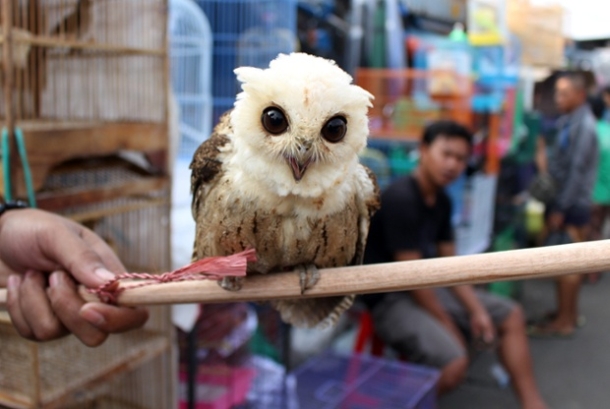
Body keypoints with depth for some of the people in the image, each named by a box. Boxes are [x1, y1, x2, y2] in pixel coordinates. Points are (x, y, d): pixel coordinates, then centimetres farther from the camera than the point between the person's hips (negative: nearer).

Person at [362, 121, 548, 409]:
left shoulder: (442, 201, 6)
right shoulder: (400, 198, -22)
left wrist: (476, 310, 0)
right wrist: (448, 325, -13)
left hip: (430, 288, 10)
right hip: (392, 299, -9)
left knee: (510, 316, 12)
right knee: (454, 362, -28)